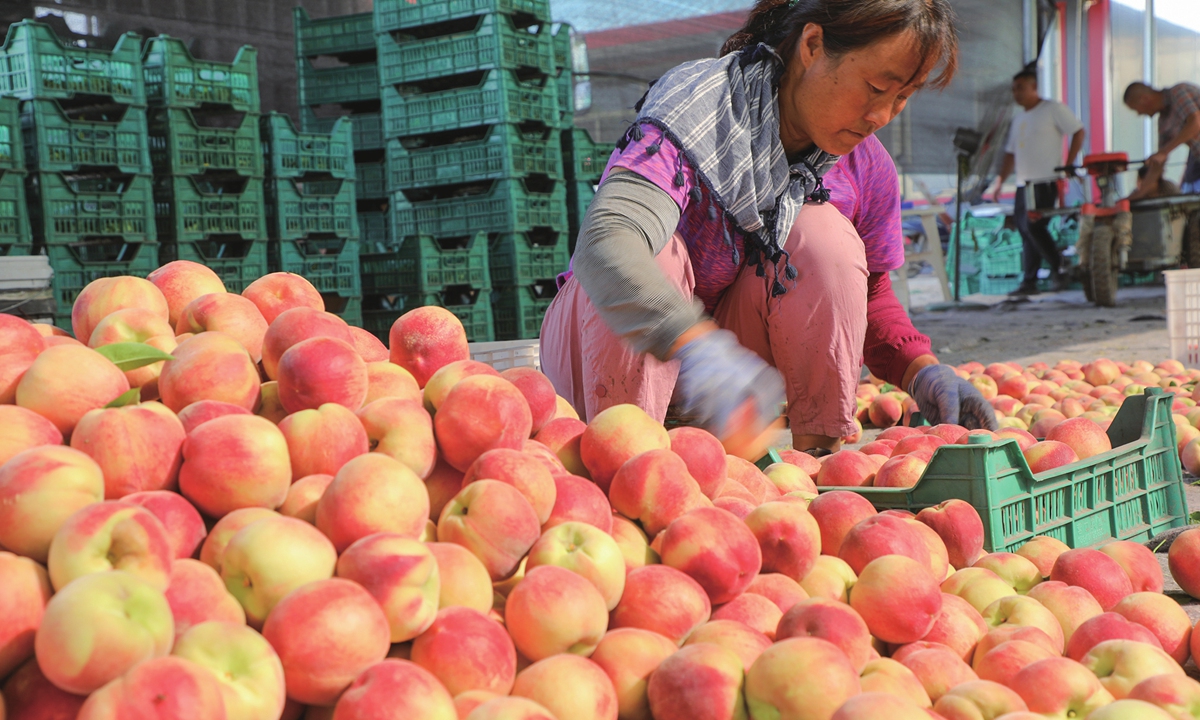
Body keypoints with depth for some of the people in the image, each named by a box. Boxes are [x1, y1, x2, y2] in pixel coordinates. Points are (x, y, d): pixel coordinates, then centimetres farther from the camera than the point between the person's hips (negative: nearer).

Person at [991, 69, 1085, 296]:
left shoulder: (1053, 109, -1)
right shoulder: (1019, 118, 22)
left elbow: (1079, 132, -3)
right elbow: (1011, 153, 23)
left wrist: (1067, 166, -10)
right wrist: (1001, 180, 12)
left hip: (1045, 181, -7)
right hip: (1023, 184, 7)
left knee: (1034, 227, -17)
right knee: (1025, 230, 4)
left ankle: (1059, 267, 0)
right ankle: (1029, 282, 8)